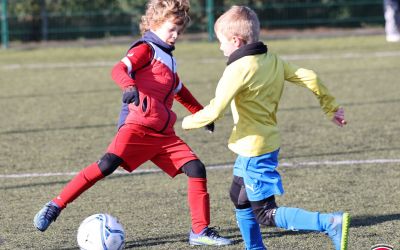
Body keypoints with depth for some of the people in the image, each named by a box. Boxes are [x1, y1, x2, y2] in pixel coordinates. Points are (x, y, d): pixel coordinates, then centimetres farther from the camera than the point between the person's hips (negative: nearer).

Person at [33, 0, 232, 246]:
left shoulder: (168, 59, 23)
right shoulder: (146, 49, -1)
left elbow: (180, 92, 42)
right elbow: (119, 70, -20)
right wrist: (129, 86, -40)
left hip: (164, 134, 8)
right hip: (137, 126, -8)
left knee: (197, 170, -4)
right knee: (108, 164, -24)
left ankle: (200, 231, 3)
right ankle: (56, 206, -16)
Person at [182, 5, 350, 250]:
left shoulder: (238, 69, -20)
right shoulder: (272, 59, 3)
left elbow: (214, 111, -22)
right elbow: (309, 78, 3)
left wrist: (189, 122, -3)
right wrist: (331, 107, 15)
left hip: (254, 150, -9)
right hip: (268, 142, 9)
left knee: (266, 215, -6)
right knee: (240, 198, 25)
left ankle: (331, 223, -20)